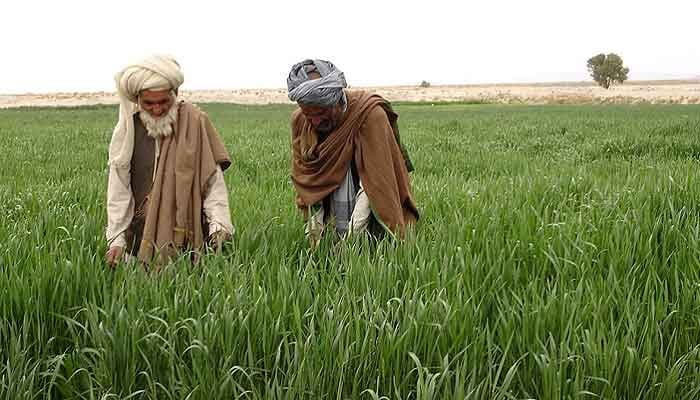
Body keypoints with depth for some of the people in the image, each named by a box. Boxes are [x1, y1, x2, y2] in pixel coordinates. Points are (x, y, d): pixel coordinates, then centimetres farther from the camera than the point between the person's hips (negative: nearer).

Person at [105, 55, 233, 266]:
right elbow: (118, 188, 1)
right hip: (140, 234, 2)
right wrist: (117, 239, -6)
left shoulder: (195, 122, -4)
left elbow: (213, 179, -4)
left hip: (187, 233, -1)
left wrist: (219, 224, -16)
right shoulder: (128, 128, 0)